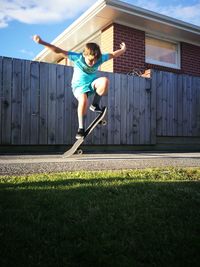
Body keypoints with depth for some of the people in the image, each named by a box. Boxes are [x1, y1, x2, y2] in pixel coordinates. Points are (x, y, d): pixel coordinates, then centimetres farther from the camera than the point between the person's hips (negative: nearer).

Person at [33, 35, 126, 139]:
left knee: (105, 81, -31)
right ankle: (81, 128, -19)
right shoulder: (77, 57, -22)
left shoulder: (100, 58, -15)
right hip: (79, 85, -3)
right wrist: (42, 42, -30)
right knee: (83, 100, -35)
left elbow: (113, 54, 2)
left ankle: (95, 104, -9)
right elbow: (59, 51, -24)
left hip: (92, 83, 3)